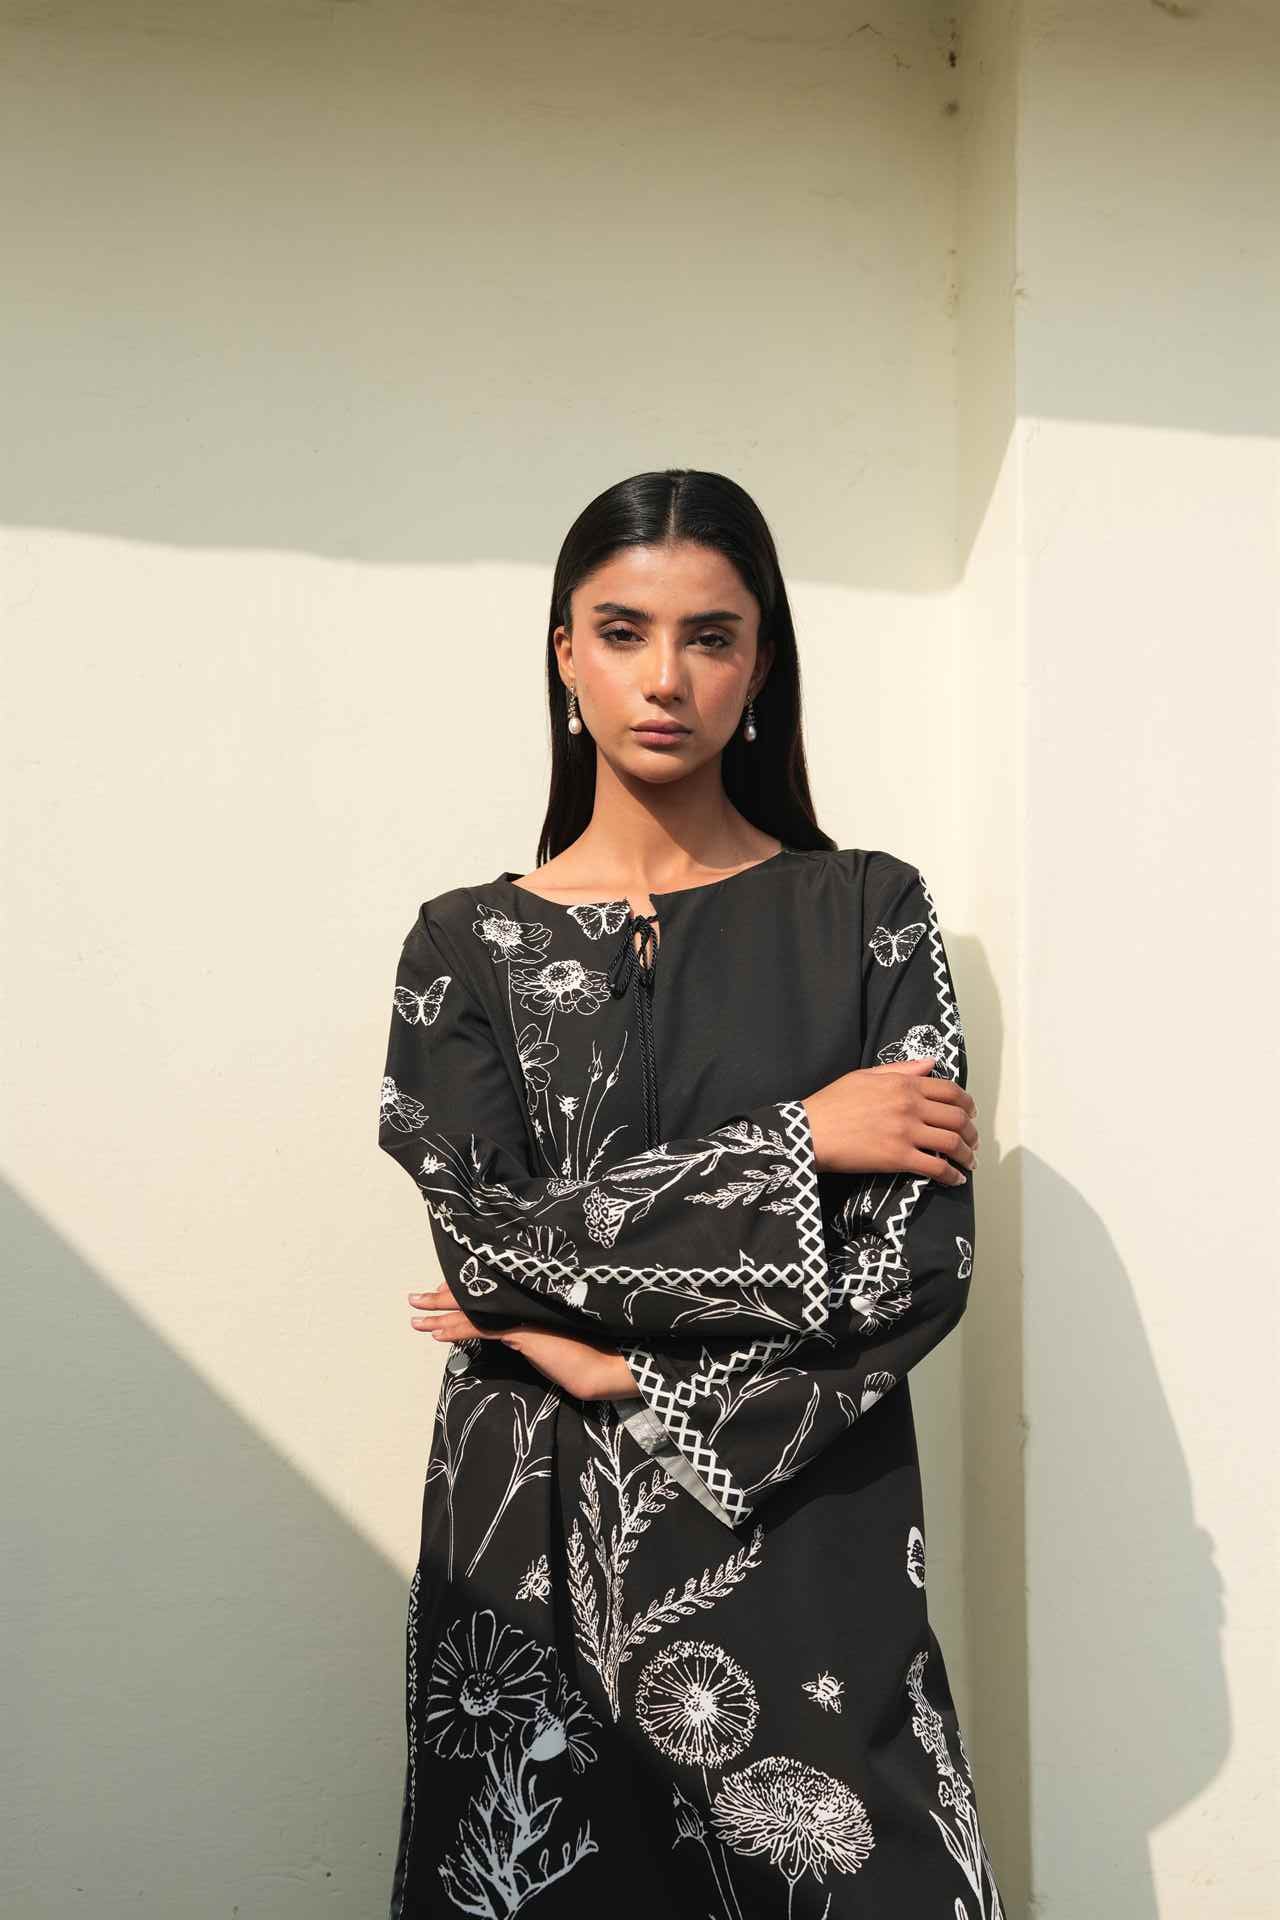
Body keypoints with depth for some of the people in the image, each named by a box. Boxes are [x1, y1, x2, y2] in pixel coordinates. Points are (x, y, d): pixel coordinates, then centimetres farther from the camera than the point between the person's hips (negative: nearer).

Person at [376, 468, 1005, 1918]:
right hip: (530, 1541, 1)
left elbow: (923, 1262, -9)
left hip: (805, 1528, 0)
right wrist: (796, 1146, -12)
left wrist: (624, 1369, -12)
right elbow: (482, 1238, -11)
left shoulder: (867, 913, -1)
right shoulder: (467, 943, 2)